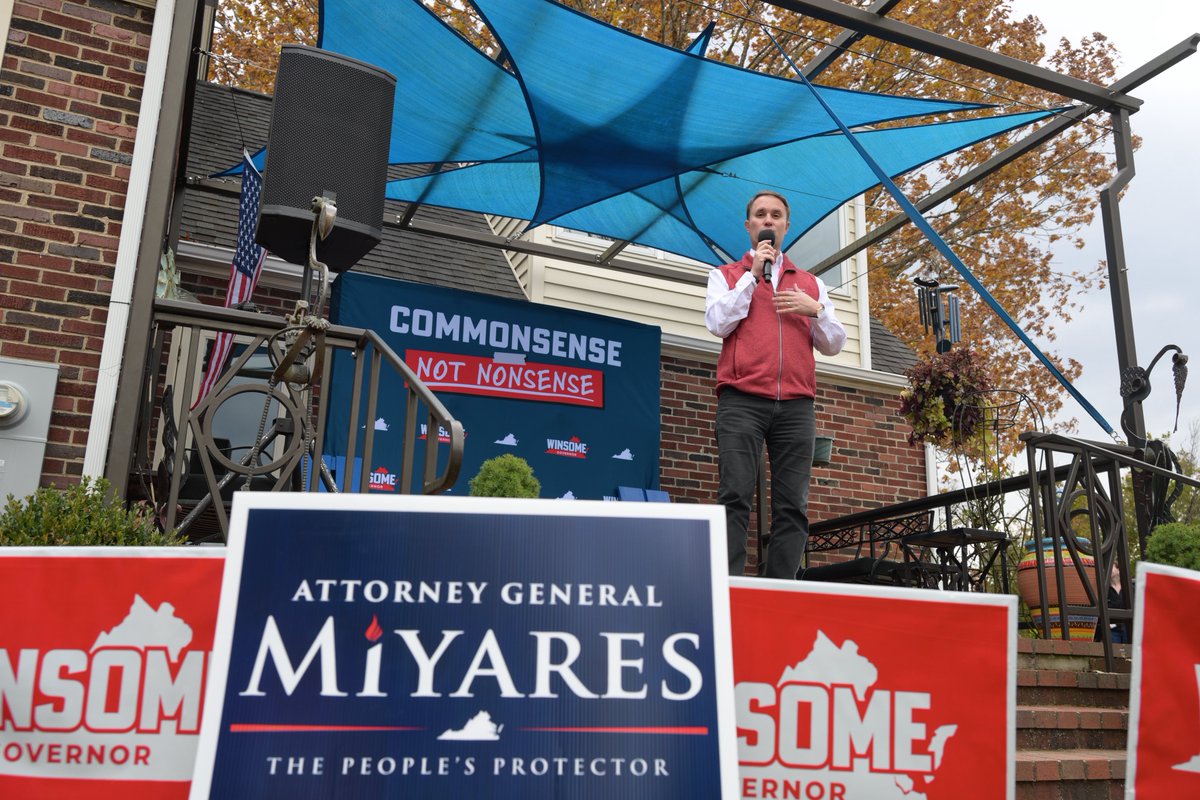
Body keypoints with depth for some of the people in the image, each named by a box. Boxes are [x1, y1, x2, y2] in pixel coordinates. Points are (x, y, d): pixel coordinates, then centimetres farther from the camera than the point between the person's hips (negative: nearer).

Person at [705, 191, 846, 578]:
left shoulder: (810, 284, 24)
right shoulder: (726, 275, 17)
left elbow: (834, 344, 17)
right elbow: (718, 323, -1)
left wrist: (815, 310, -1)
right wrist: (753, 275, -1)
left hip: (796, 404, 3)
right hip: (742, 400, -3)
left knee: (792, 505, -4)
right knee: (735, 497, -13)